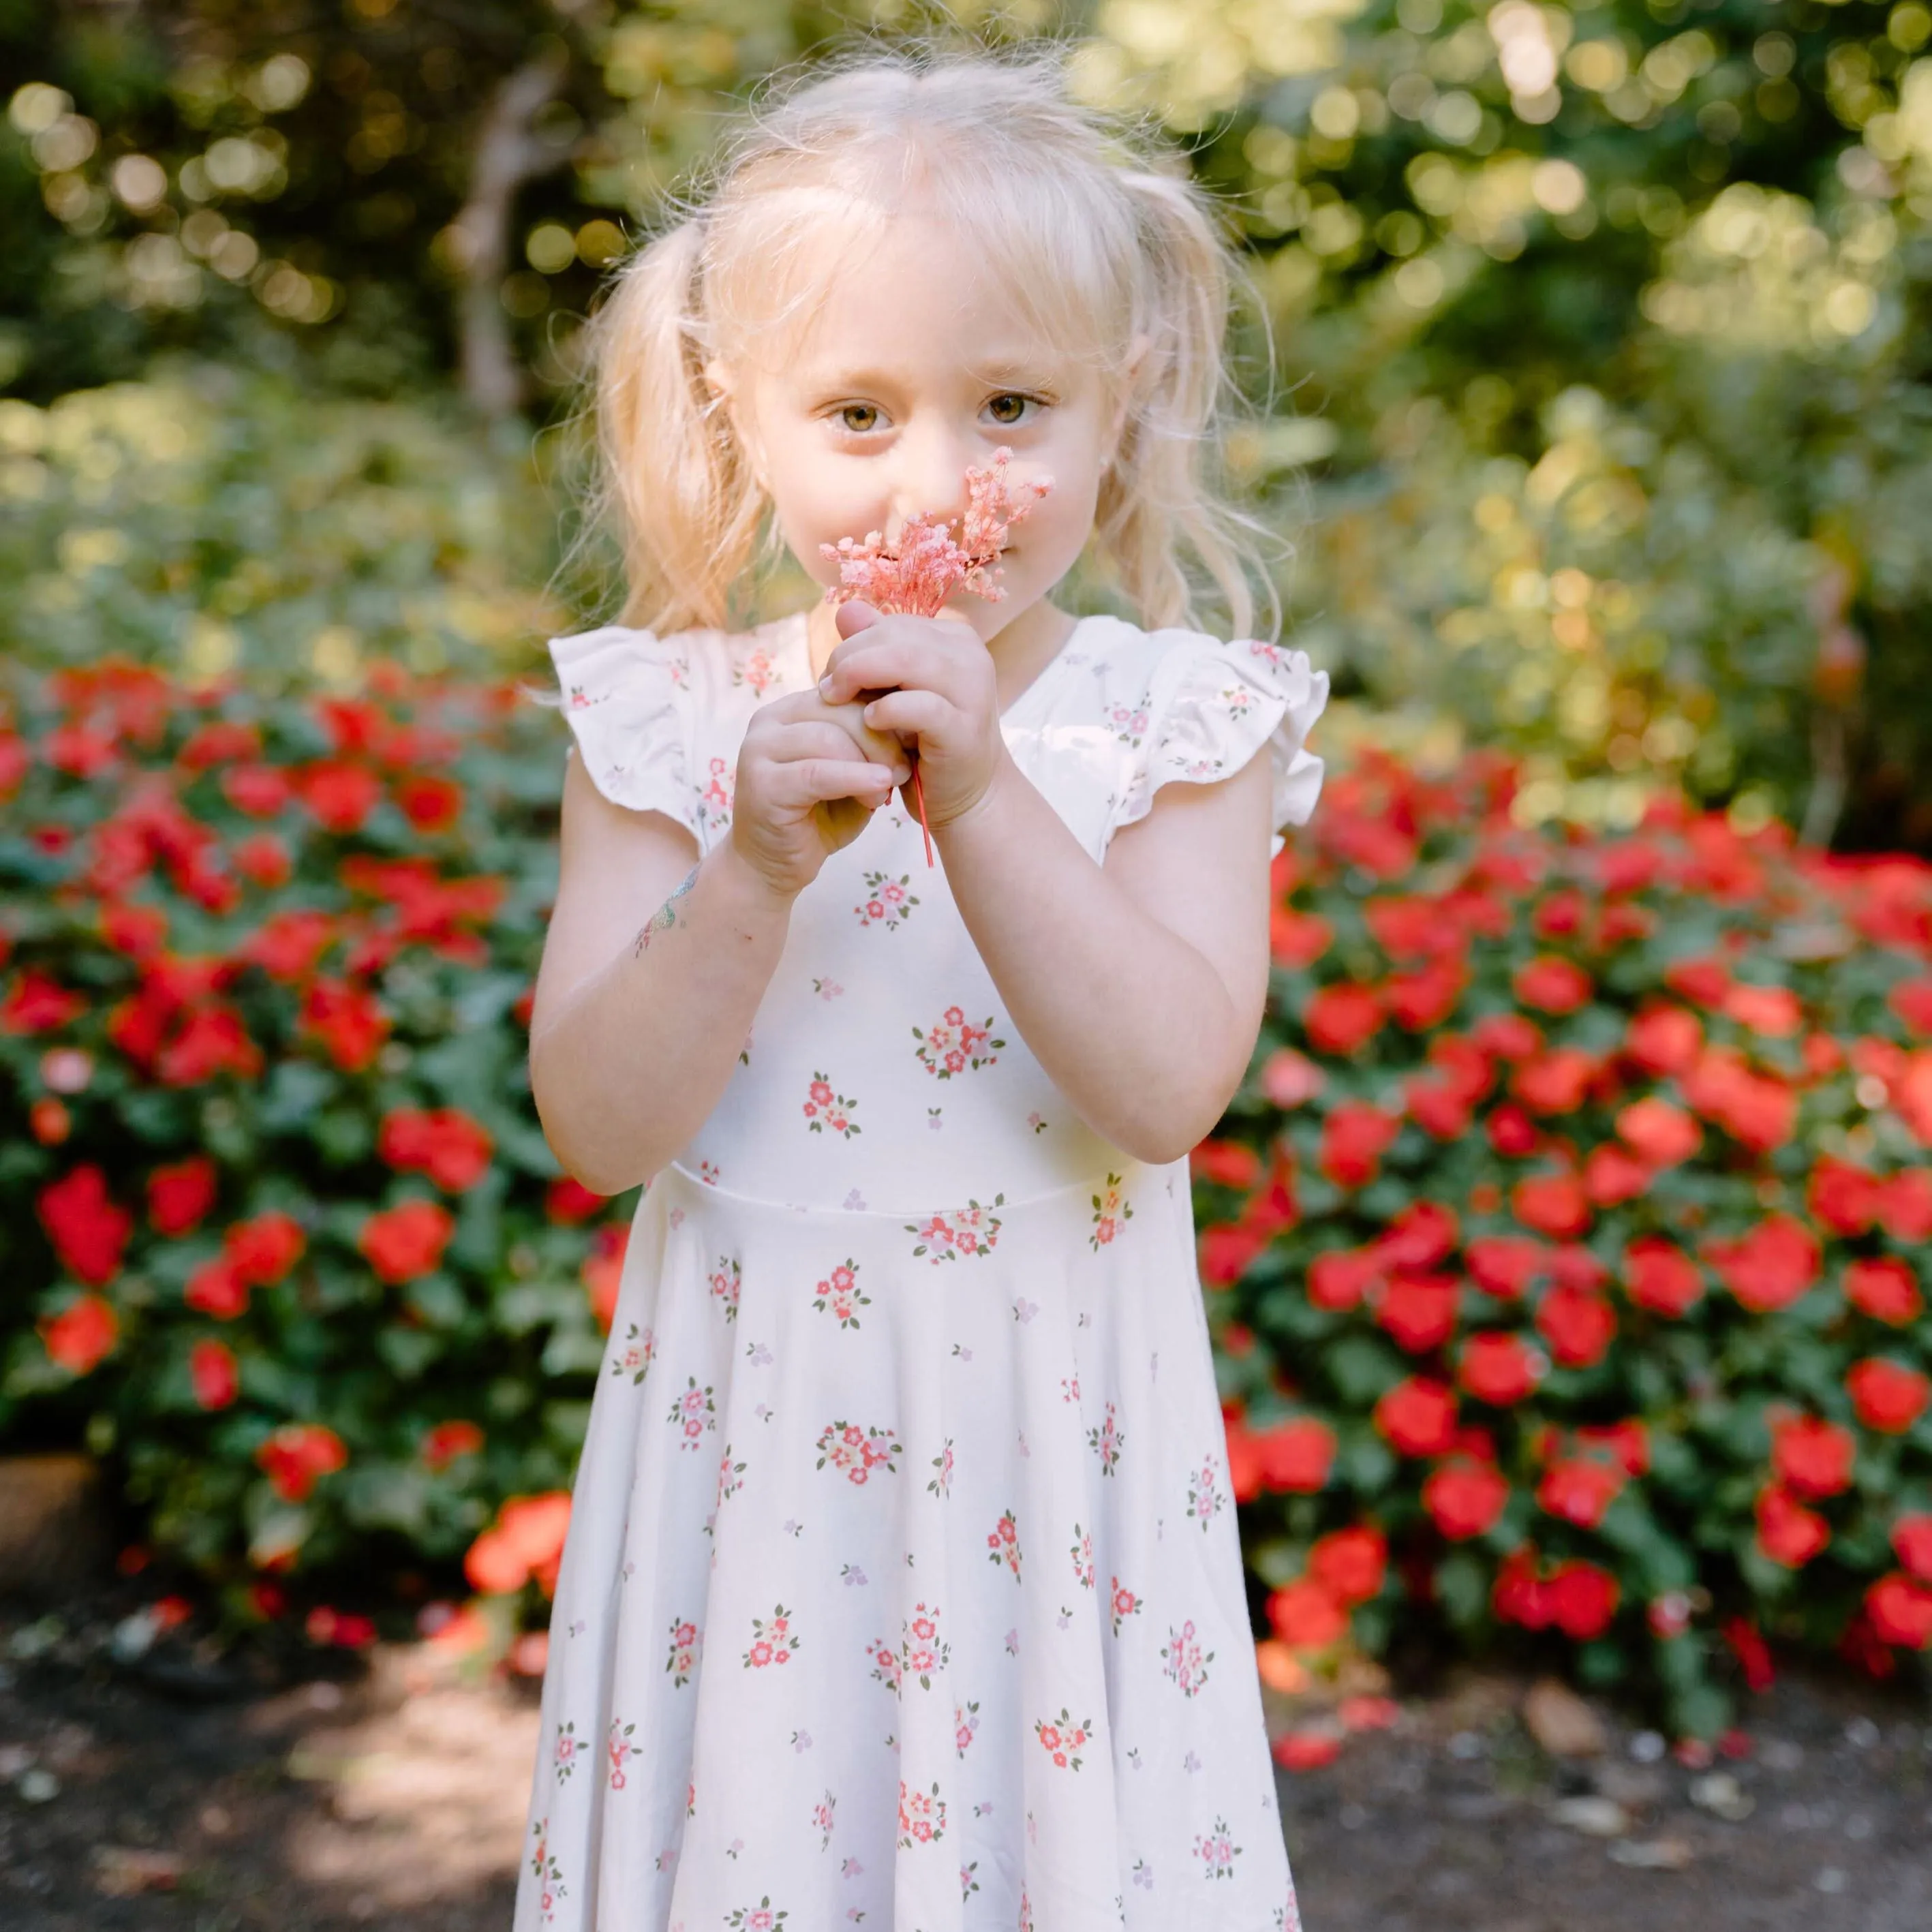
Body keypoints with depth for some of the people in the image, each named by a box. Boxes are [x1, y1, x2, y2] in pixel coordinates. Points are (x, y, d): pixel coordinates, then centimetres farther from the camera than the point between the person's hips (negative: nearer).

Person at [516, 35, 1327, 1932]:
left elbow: (1169, 1088, -18)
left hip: (1054, 1461, 0)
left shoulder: (1179, 723, -5)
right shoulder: (673, 724, -4)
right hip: (747, 1456, 1)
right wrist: (760, 870, -25)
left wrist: (978, 793, -26)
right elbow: (598, 1128, -10)